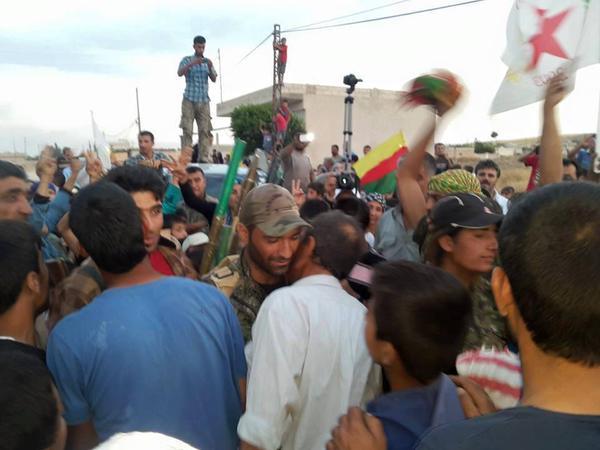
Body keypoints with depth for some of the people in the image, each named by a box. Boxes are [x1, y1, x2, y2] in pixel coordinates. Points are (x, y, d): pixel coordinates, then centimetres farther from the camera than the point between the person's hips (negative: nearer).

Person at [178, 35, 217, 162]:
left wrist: (210, 68, -15)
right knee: (187, 130, -7)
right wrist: (192, 64, -24)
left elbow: (214, 79, 4)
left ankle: (204, 159, -3)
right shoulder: (187, 60, 7)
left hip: (204, 101, 2)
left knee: (204, 131, -4)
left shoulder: (208, 62, 14)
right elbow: (180, 73, -10)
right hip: (189, 100, -2)